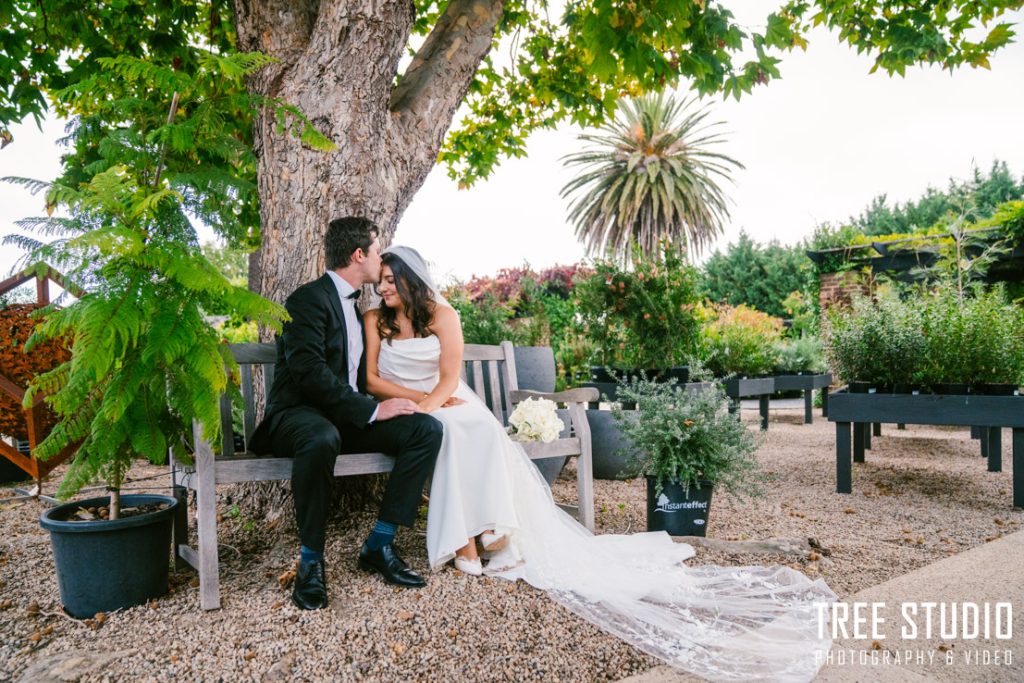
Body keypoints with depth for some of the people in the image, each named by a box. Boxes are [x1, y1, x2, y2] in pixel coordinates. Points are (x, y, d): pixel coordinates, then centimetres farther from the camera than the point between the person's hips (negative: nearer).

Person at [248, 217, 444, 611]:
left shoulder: (354, 306, 19)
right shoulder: (309, 299, -9)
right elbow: (309, 372, -22)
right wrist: (372, 410, -24)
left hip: (349, 418, 8)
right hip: (300, 414, -7)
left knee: (427, 428, -14)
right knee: (322, 438, -42)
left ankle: (379, 545, -10)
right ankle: (311, 560, -22)